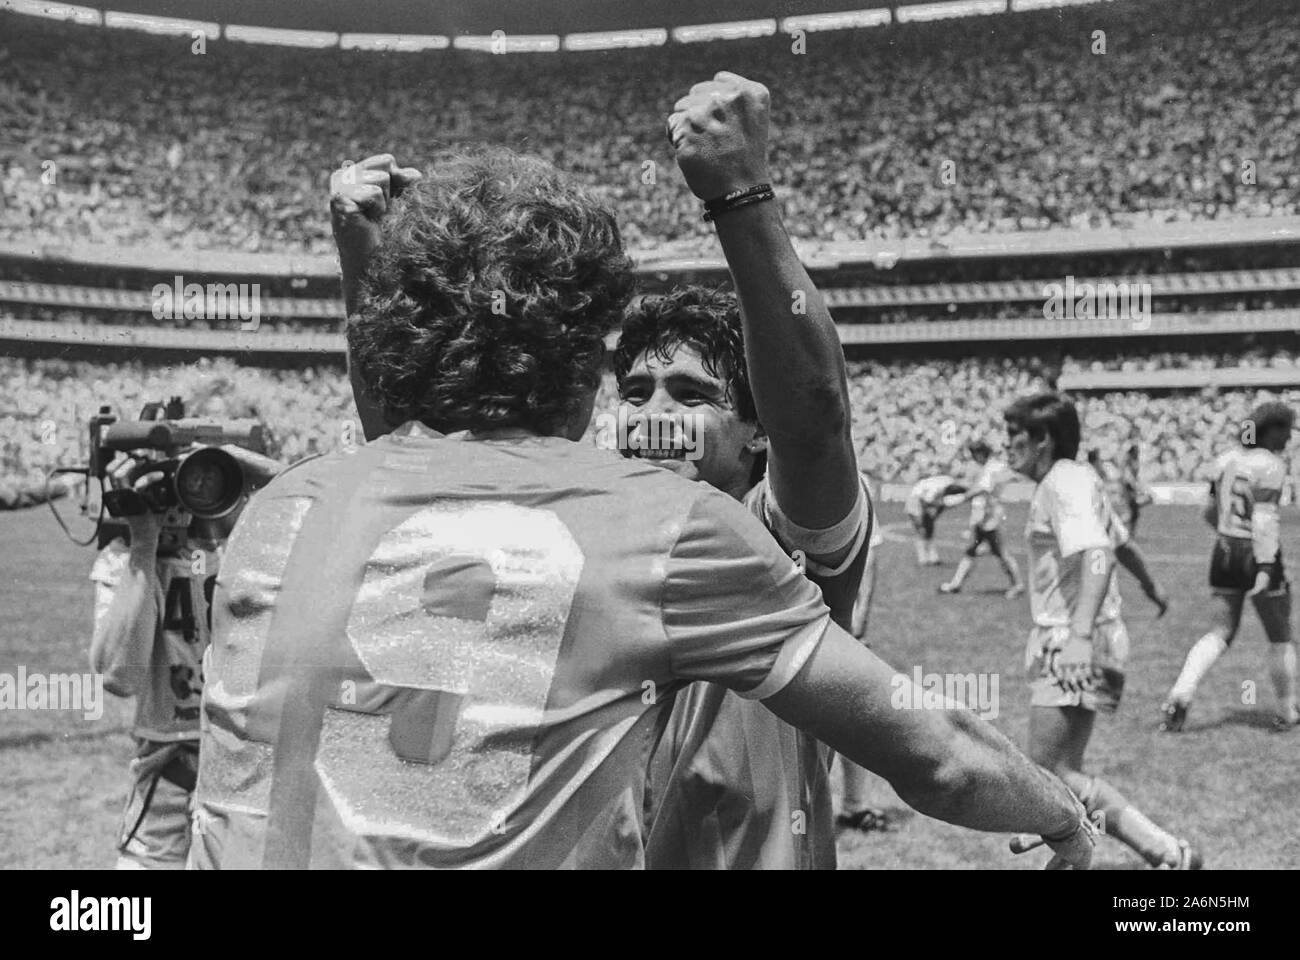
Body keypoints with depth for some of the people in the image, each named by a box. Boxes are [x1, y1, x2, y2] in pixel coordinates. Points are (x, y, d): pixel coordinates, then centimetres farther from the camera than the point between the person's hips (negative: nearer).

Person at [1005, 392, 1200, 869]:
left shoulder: (1065, 483, -15)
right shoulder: (1076, 478, 17)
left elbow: (1097, 557, -30)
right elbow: (1119, 545, 28)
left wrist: (1080, 634, -41)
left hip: (1071, 645, -10)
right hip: (1066, 640, 10)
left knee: (1051, 772, -12)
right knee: (1063, 772, 14)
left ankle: (1170, 854, -15)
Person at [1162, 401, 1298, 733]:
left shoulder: (1226, 460, 7)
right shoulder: (1271, 465, -14)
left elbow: (1211, 512, 13)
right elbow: (1264, 518, -23)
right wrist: (1265, 568, -26)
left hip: (1224, 553, 6)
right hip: (1258, 556, -6)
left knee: (1219, 633, 7)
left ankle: (1179, 696, -11)